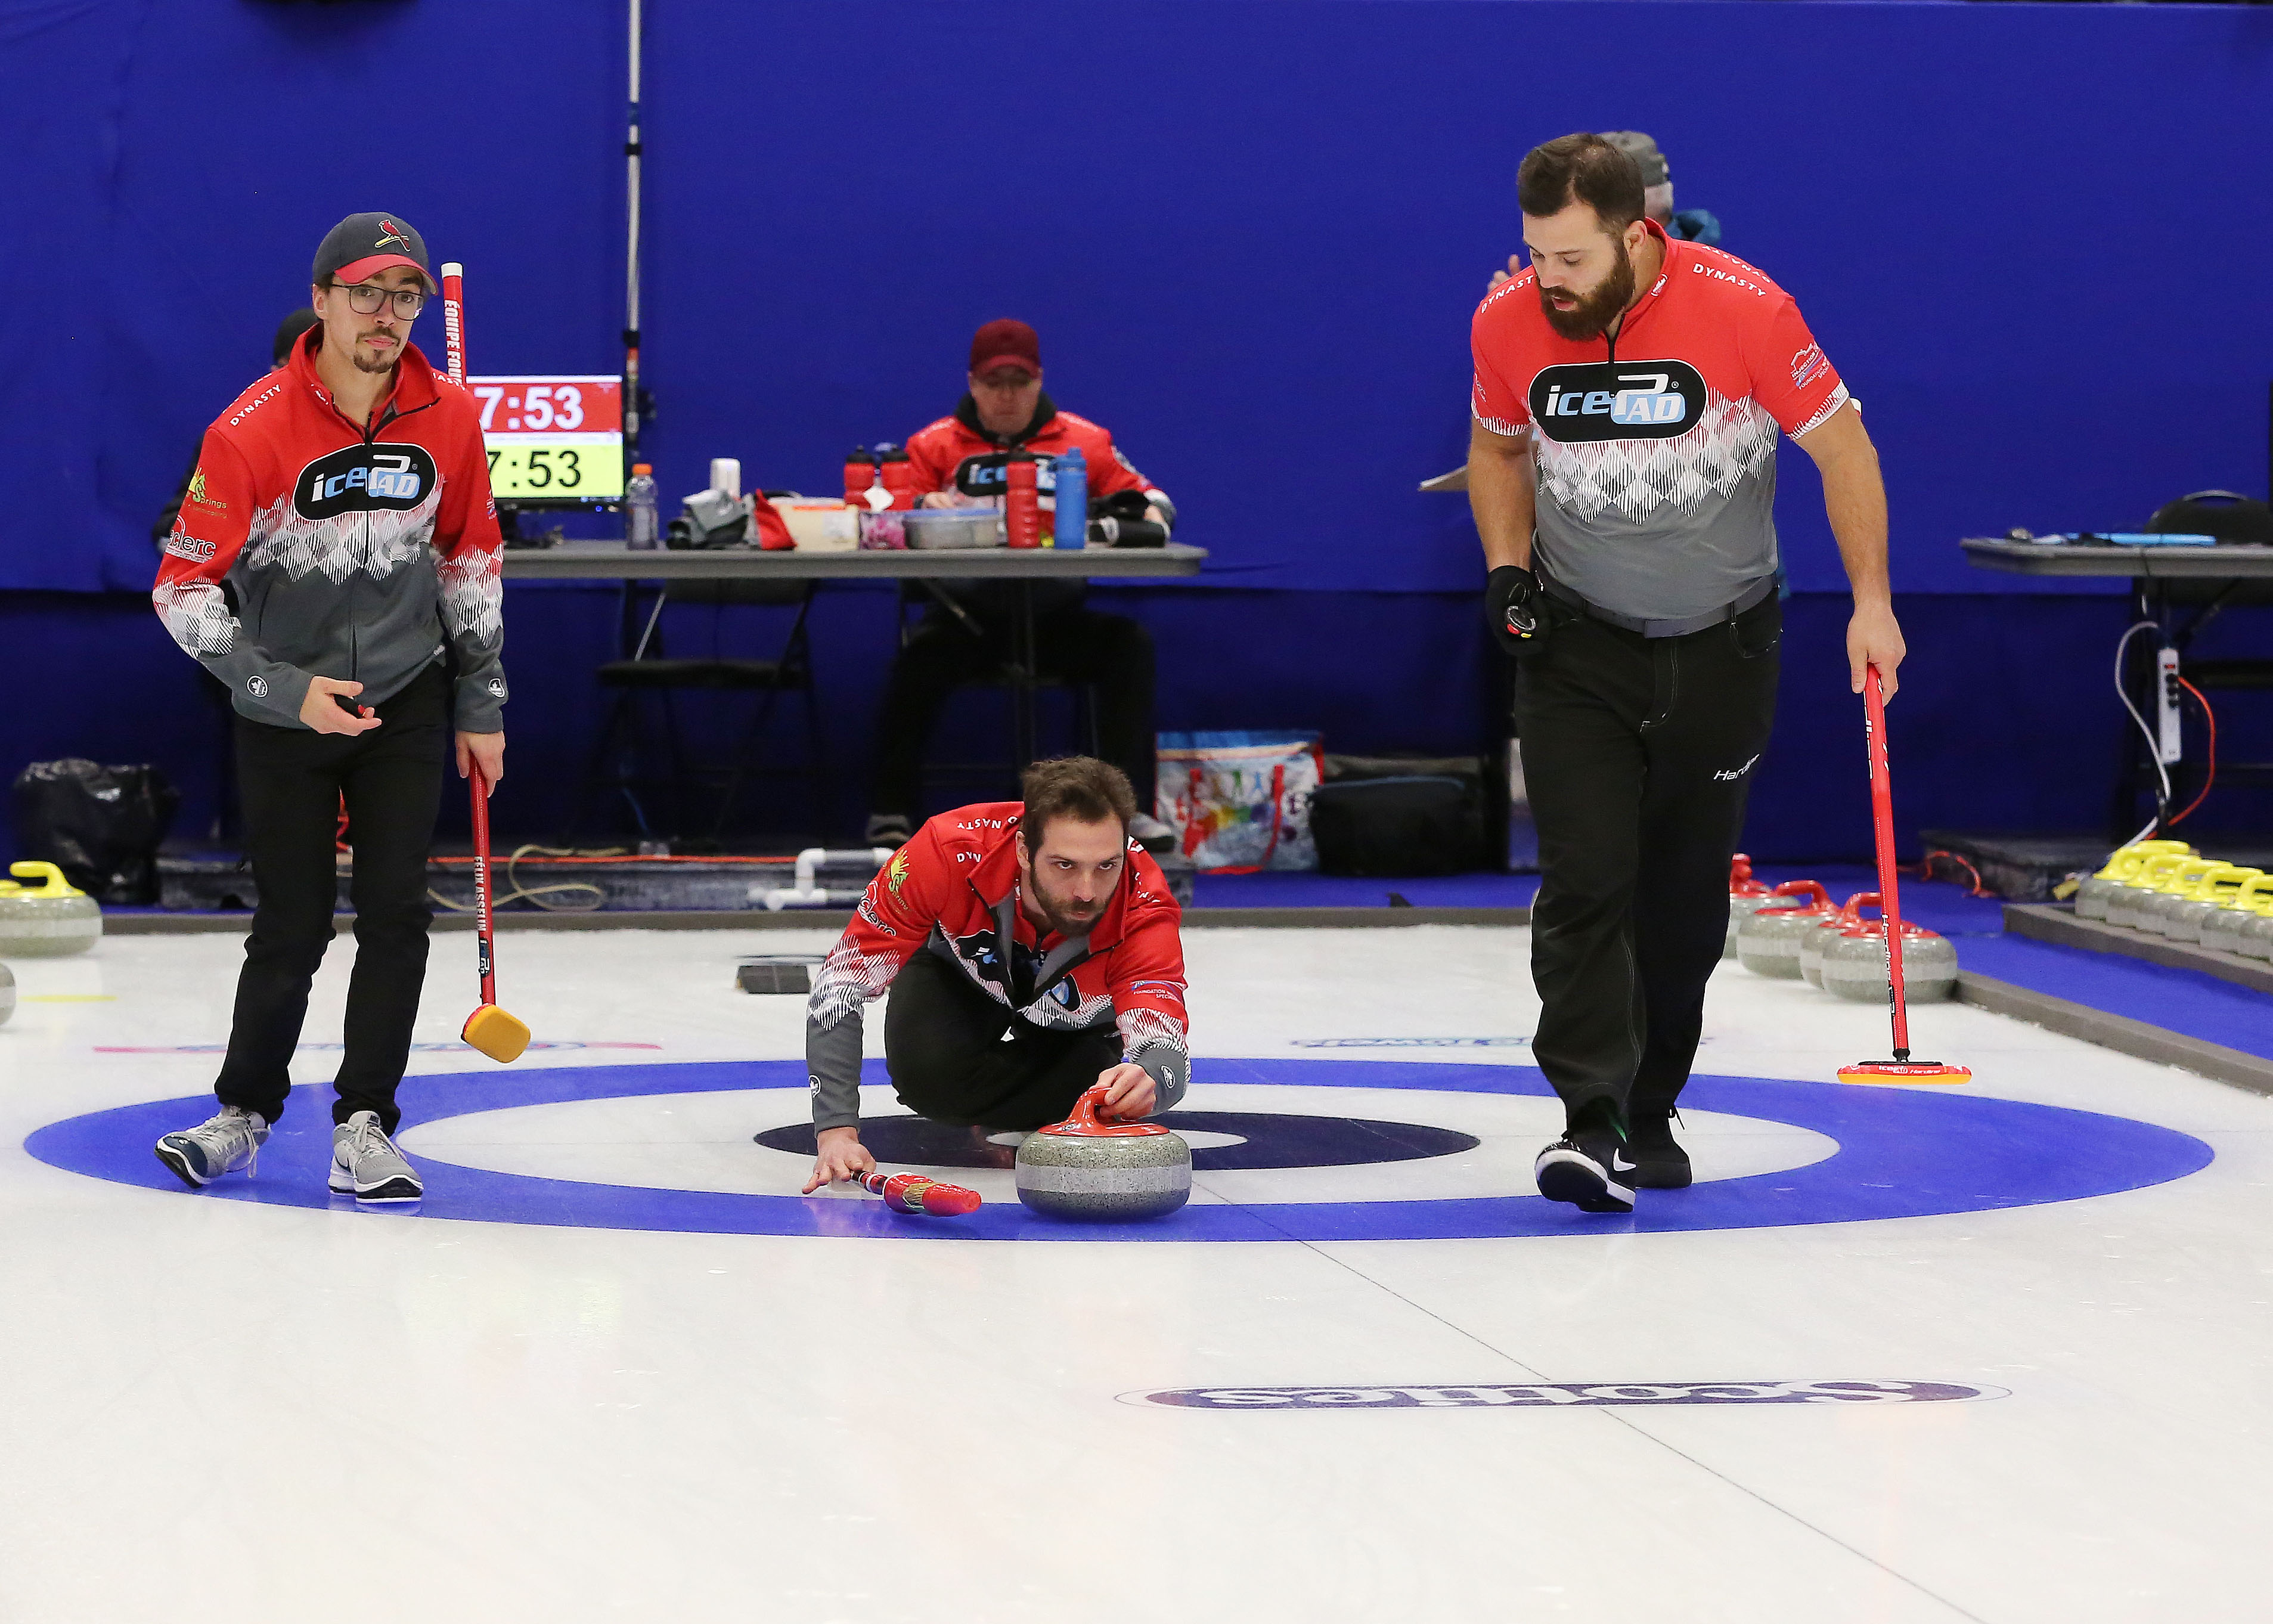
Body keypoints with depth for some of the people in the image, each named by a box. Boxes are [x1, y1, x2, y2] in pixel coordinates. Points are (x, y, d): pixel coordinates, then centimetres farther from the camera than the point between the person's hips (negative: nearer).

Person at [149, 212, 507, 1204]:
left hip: (406, 699, 3)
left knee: (396, 911, -6)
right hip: (285, 708, -2)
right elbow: (183, 588, -15)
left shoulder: (447, 416, -7)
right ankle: (245, 1113, 24)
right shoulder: (252, 431, -19)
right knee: (292, 926, 3)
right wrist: (283, 688, -21)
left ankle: (363, 1128, 3)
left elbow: (469, 554, 8)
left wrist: (481, 702, 8)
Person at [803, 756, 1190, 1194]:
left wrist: (1148, 1081, -77)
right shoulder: (952, 851, -41)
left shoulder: (1145, 911, -41)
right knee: (927, 1071, -32)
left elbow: (1165, 1047, -50)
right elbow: (840, 982, -35)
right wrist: (837, 1132, -44)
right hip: (958, 975, -1)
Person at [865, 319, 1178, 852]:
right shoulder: (935, 444, 9)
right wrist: (921, 507, -19)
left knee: (1129, 642, -24)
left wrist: (1149, 511, -9)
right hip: (968, 614, -1)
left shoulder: (1085, 441, 12)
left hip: (1055, 613, 1)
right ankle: (893, 809, -23)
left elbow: (1144, 496, 15)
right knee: (922, 654, -33)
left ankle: (1131, 807, -22)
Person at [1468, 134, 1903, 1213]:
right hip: (1577, 648, 1)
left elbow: (1841, 445, -8)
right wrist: (1507, 567, -4)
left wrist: (1872, 604, -11)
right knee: (1585, 880, -14)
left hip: (1722, 647, -1)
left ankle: (1650, 1112, 25)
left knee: (1686, 895, 9)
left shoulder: (1743, 308, -20)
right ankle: (1590, 1120, -20)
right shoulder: (1507, 323, -10)